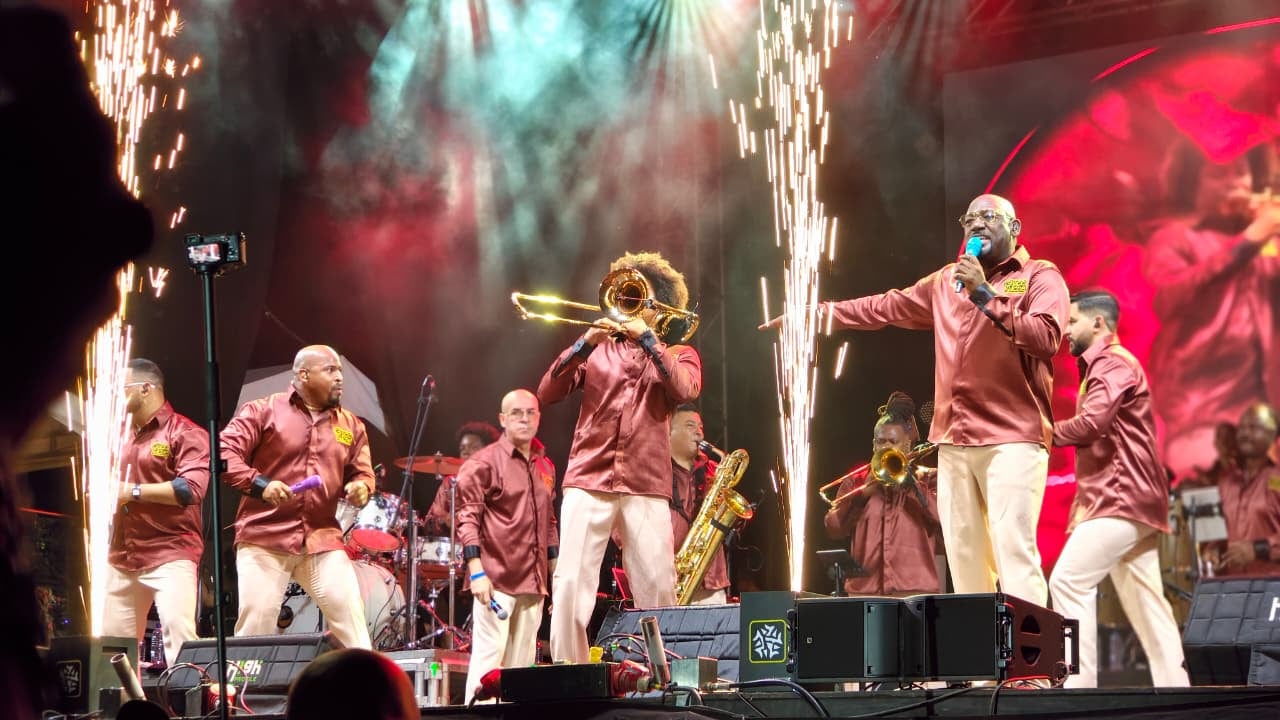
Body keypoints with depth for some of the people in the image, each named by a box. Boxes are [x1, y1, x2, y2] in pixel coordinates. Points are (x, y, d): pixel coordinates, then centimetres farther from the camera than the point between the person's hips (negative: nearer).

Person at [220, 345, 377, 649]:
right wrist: (259, 484, -20)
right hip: (265, 537, -4)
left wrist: (361, 487, -5)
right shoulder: (264, 411, -1)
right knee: (255, 622, -6)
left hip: (323, 540, 4)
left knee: (351, 616, -5)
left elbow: (362, 472, 19)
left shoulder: (350, 425, 14)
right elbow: (224, 453, -6)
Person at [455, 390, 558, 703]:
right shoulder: (484, 463, -3)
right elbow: (466, 518, -9)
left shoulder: (545, 467, 16)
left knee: (523, 662, 6)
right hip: (496, 577, -6)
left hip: (533, 580, 6)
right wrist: (476, 570, -17)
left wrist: (554, 568, 17)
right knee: (489, 656, -10)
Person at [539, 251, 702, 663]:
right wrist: (584, 345, -7)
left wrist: (647, 337, -9)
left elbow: (686, 391, -7)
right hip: (588, 481, 0)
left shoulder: (678, 355, 16)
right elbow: (547, 394, 4)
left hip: (647, 487, 0)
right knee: (570, 585, -10)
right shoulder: (598, 348, 18)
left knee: (658, 591, -5)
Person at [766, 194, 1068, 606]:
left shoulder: (1040, 277, 2)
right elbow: (887, 307, 28)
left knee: (1014, 553, -16)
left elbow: (1046, 337, -14)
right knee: (964, 557, 2)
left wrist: (985, 295, -14)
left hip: (1012, 438, -6)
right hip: (954, 441, 6)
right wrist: (815, 313, 28)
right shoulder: (947, 281, 21)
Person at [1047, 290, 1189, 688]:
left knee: (1069, 581, -16)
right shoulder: (1105, 367, 24)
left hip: (1121, 496, -11)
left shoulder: (1113, 363, -8)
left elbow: (1091, 424, -22)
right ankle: (1173, 685, 4)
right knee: (1144, 599, 7)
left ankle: (1078, 682, -20)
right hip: (1125, 497, 11)